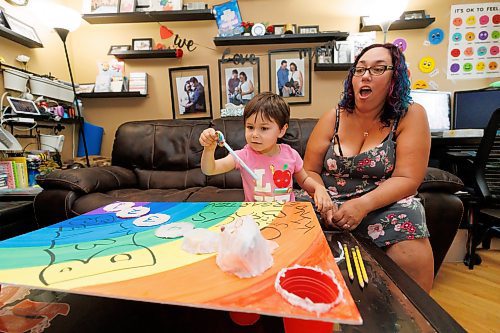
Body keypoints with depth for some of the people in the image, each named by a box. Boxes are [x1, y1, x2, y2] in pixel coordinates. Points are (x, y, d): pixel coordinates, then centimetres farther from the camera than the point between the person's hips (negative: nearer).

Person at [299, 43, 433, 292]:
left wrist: (363, 204, -25)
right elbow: (309, 171, 1)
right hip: (330, 204, 2)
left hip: (383, 205, -1)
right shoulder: (333, 118, 2)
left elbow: (407, 180, -9)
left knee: (415, 260, -28)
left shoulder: (411, 116, -2)